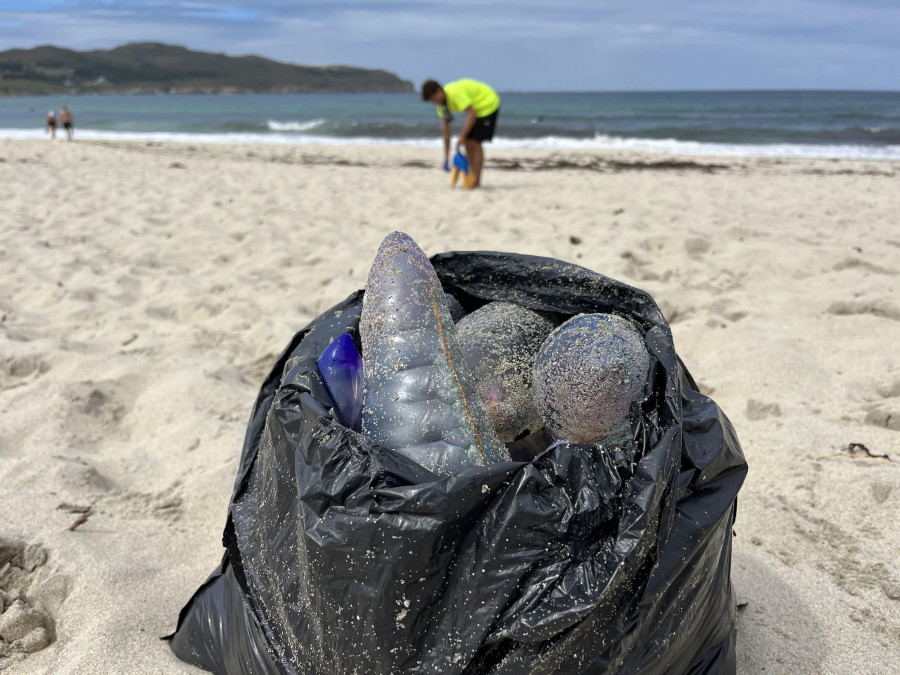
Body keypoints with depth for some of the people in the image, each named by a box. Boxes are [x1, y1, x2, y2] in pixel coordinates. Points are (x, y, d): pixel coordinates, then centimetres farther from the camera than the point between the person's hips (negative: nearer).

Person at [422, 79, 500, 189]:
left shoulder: (455, 93, -31)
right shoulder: (441, 102, -4)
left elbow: (472, 114, -34)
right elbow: (445, 128, 0)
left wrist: (462, 136, -35)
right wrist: (446, 157, -1)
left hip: (488, 104, -9)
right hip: (476, 107, 9)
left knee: (475, 143, -12)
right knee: (468, 142, 4)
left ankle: (476, 181, -9)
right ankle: (472, 178, 11)